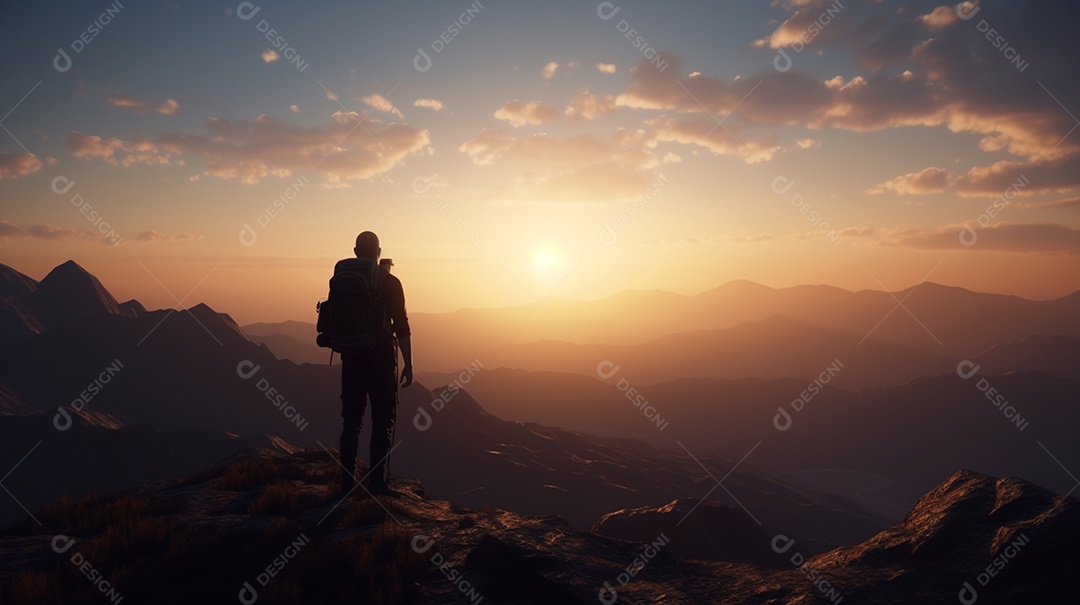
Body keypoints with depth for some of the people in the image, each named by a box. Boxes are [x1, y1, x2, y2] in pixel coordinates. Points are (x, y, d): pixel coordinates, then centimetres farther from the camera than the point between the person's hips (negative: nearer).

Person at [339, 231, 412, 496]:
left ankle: (347, 482, 12)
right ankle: (376, 482, 1)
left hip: (352, 359, 4)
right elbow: (401, 326, -9)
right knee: (383, 422, 4)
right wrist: (408, 364, -5)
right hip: (381, 358, -3)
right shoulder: (390, 282, -6)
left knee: (351, 421, 10)